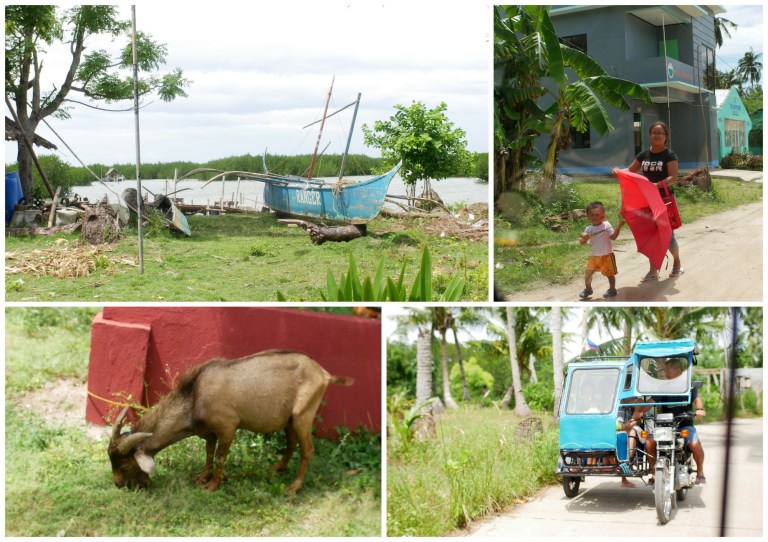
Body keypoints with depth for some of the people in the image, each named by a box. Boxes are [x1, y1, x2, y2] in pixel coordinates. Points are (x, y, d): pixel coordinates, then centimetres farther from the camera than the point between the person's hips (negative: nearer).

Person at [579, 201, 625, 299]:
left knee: (610, 274, 9)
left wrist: (619, 226, -19)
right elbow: (582, 242, -4)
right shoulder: (589, 229, -2)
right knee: (588, 273, -2)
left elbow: (613, 237, -9)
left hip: (607, 255, -2)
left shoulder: (606, 225, -7)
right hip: (594, 256, 2)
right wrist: (584, 238, -27)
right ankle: (588, 289, 18)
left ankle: (612, 289, 29)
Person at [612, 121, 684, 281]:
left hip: (665, 199, -5)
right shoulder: (644, 155, 6)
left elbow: (673, 177, -19)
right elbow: (630, 171, 13)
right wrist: (618, 171, -9)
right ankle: (653, 271, 12)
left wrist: (657, 184, -34)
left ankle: (677, 264, 26)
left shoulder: (669, 155, -10)